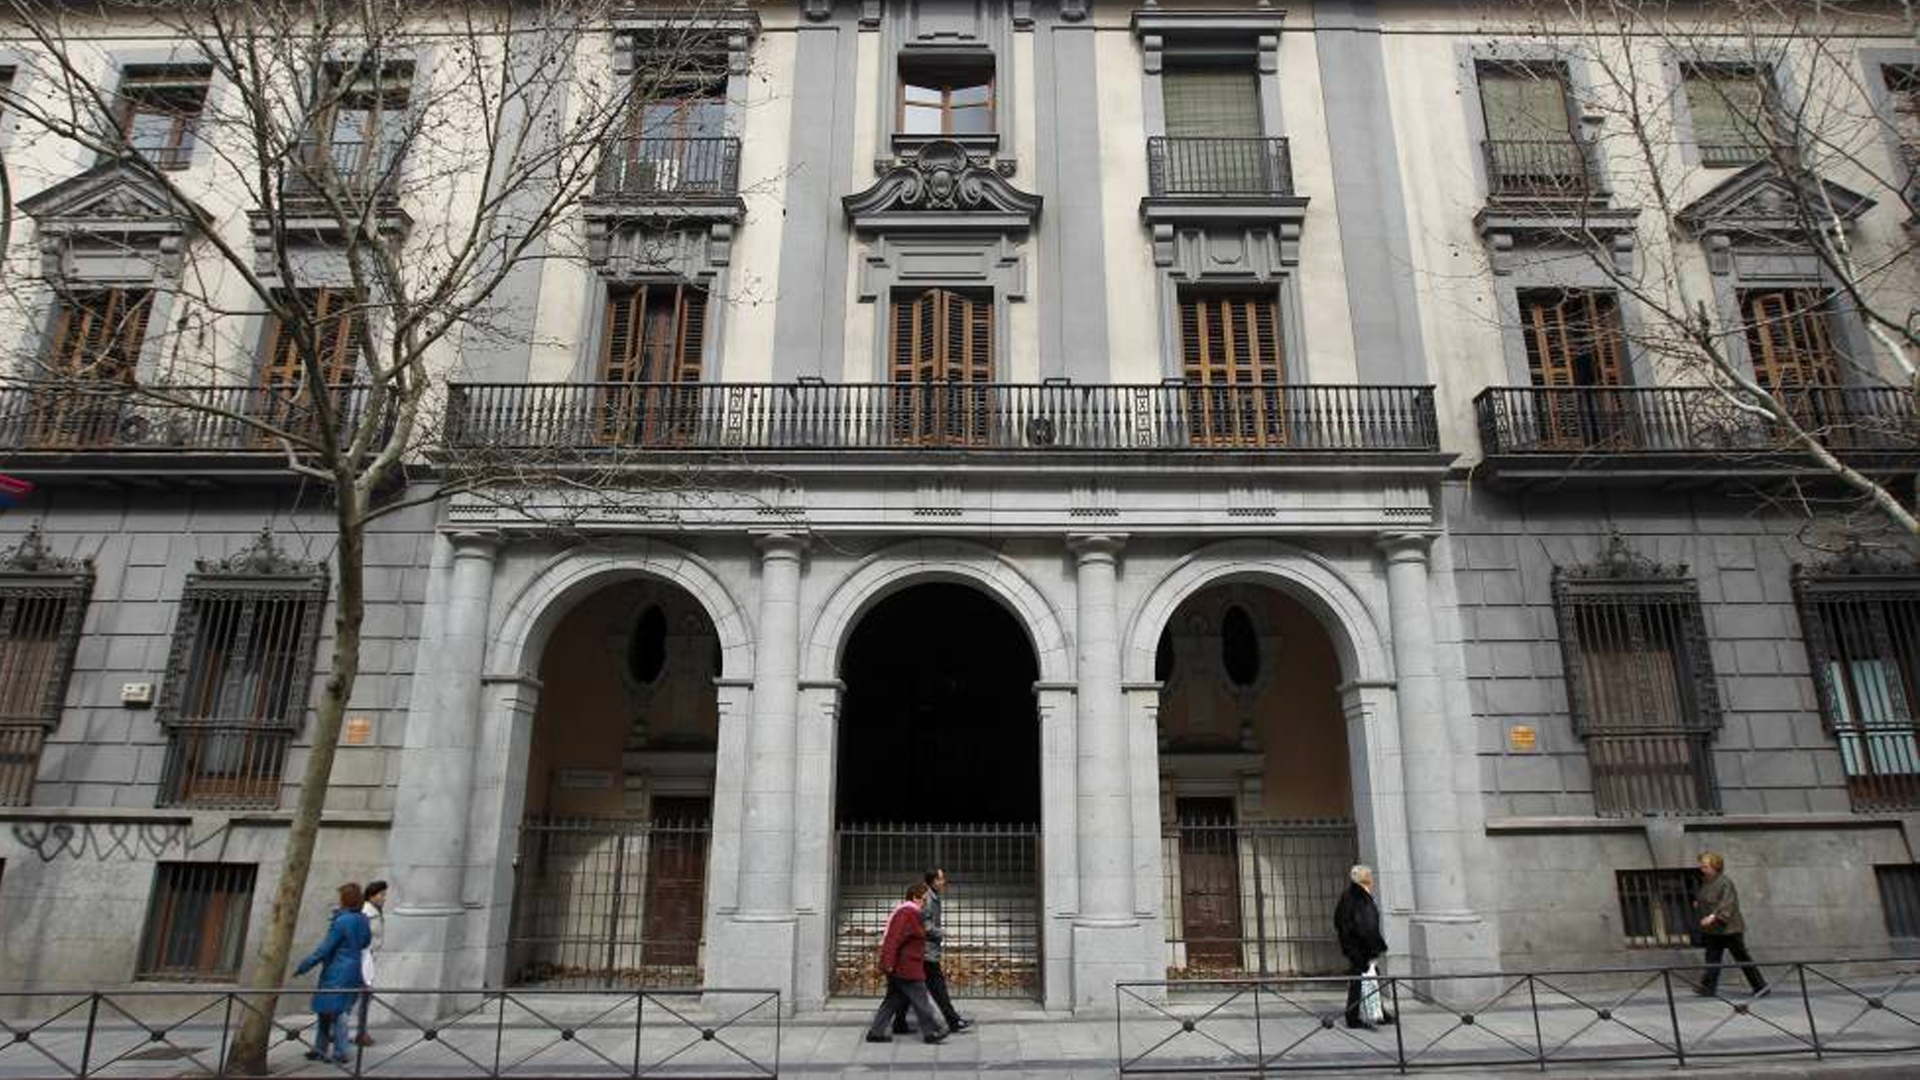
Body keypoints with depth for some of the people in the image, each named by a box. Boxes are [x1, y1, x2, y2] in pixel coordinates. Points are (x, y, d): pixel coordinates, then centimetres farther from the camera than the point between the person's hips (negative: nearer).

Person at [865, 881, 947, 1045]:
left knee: (893, 1000, 13)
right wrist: (889, 963, -27)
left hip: (898, 968, 11)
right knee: (920, 1000, 0)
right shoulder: (908, 913, -18)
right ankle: (931, 1032, 8)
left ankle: (875, 1032, 14)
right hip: (906, 968, -11)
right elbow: (894, 939, -25)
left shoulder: (905, 912, 17)